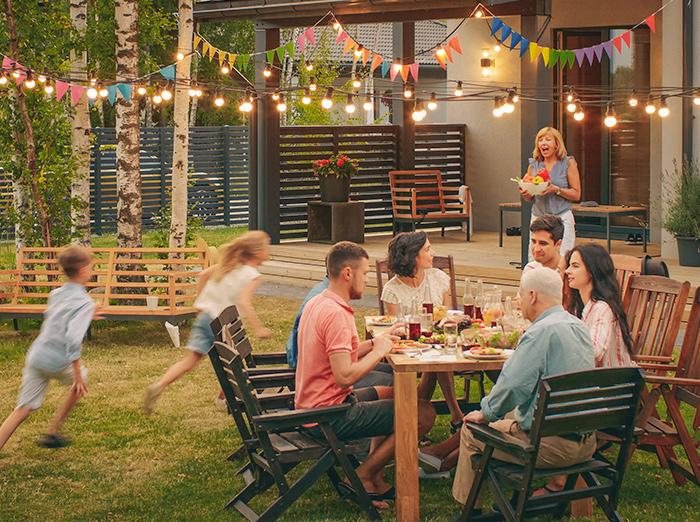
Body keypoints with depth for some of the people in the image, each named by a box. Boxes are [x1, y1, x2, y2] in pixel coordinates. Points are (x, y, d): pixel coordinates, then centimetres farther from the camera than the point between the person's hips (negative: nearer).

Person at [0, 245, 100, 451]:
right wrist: (78, 375, -18)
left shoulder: (56, 294, 11)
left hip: (35, 355, 6)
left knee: (23, 410, 5)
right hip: (57, 362, -6)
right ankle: (52, 433, 27)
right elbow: (73, 339, -22)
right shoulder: (84, 303, -12)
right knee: (81, 381, 25)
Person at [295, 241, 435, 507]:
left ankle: (375, 481, 21)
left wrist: (377, 341, 6)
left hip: (310, 406, 11)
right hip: (329, 416, -10)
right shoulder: (336, 314, -22)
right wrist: (378, 351, -14)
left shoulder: (316, 304, 10)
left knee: (393, 395, 29)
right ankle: (362, 477, 2)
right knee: (424, 413, -7)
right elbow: (345, 375, -28)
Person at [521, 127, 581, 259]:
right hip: (538, 217, 4)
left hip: (562, 218, -4)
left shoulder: (568, 163, 0)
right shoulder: (533, 165, 10)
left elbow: (576, 194, -2)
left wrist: (556, 189, -17)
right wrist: (525, 193, -6)